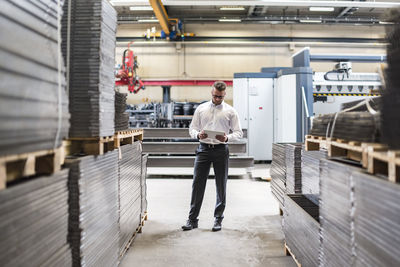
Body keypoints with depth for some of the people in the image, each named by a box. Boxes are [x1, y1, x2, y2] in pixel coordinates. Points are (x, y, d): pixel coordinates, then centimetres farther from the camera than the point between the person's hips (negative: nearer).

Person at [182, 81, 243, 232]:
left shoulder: (230, 111, 5)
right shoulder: (201, 109, 9)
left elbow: (238, 132, 3)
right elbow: (192, 128, 10)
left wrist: (227, 138, -17)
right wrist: (198, 134, -13)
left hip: (221, 150, 0)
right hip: (204, 149, 1)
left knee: (221, 186, 5)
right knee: (197, 184, -1)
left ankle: (218, 219, 18)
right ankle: (192, 219, 8)